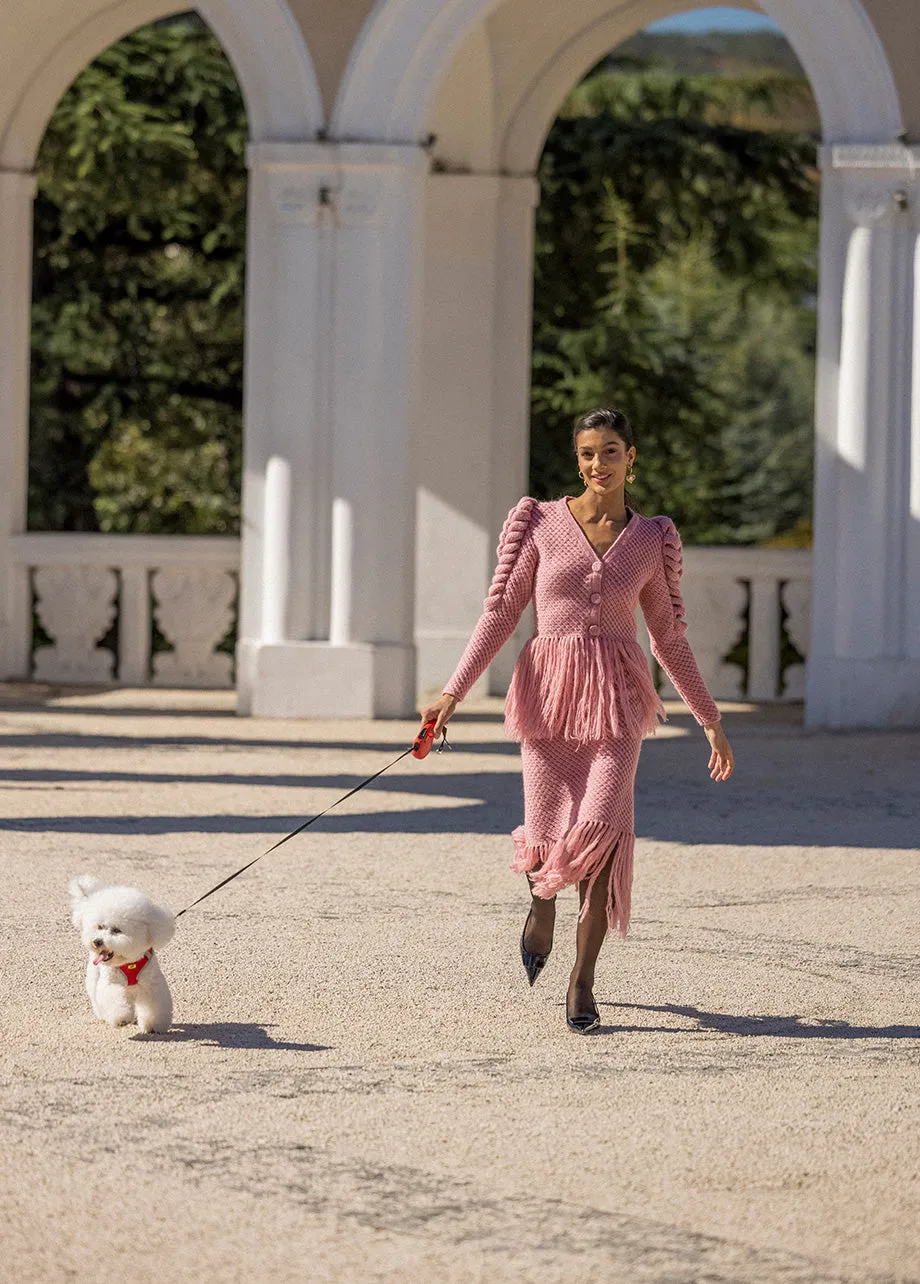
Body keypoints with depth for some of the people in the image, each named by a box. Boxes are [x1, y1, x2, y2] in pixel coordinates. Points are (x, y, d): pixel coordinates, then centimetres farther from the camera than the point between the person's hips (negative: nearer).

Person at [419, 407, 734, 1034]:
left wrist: (710, 718, 17)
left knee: (603, 828, -20)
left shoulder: (653, 539, 9)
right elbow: (501, 612, 4)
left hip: (615, 699, 0)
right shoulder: (539, 522, 4)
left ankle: (583, 979, -8)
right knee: (547, 839, -4)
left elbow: (669, 636, 17)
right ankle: (543, 896, 37)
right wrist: (453, 693, -4)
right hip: (549, 692, 0)